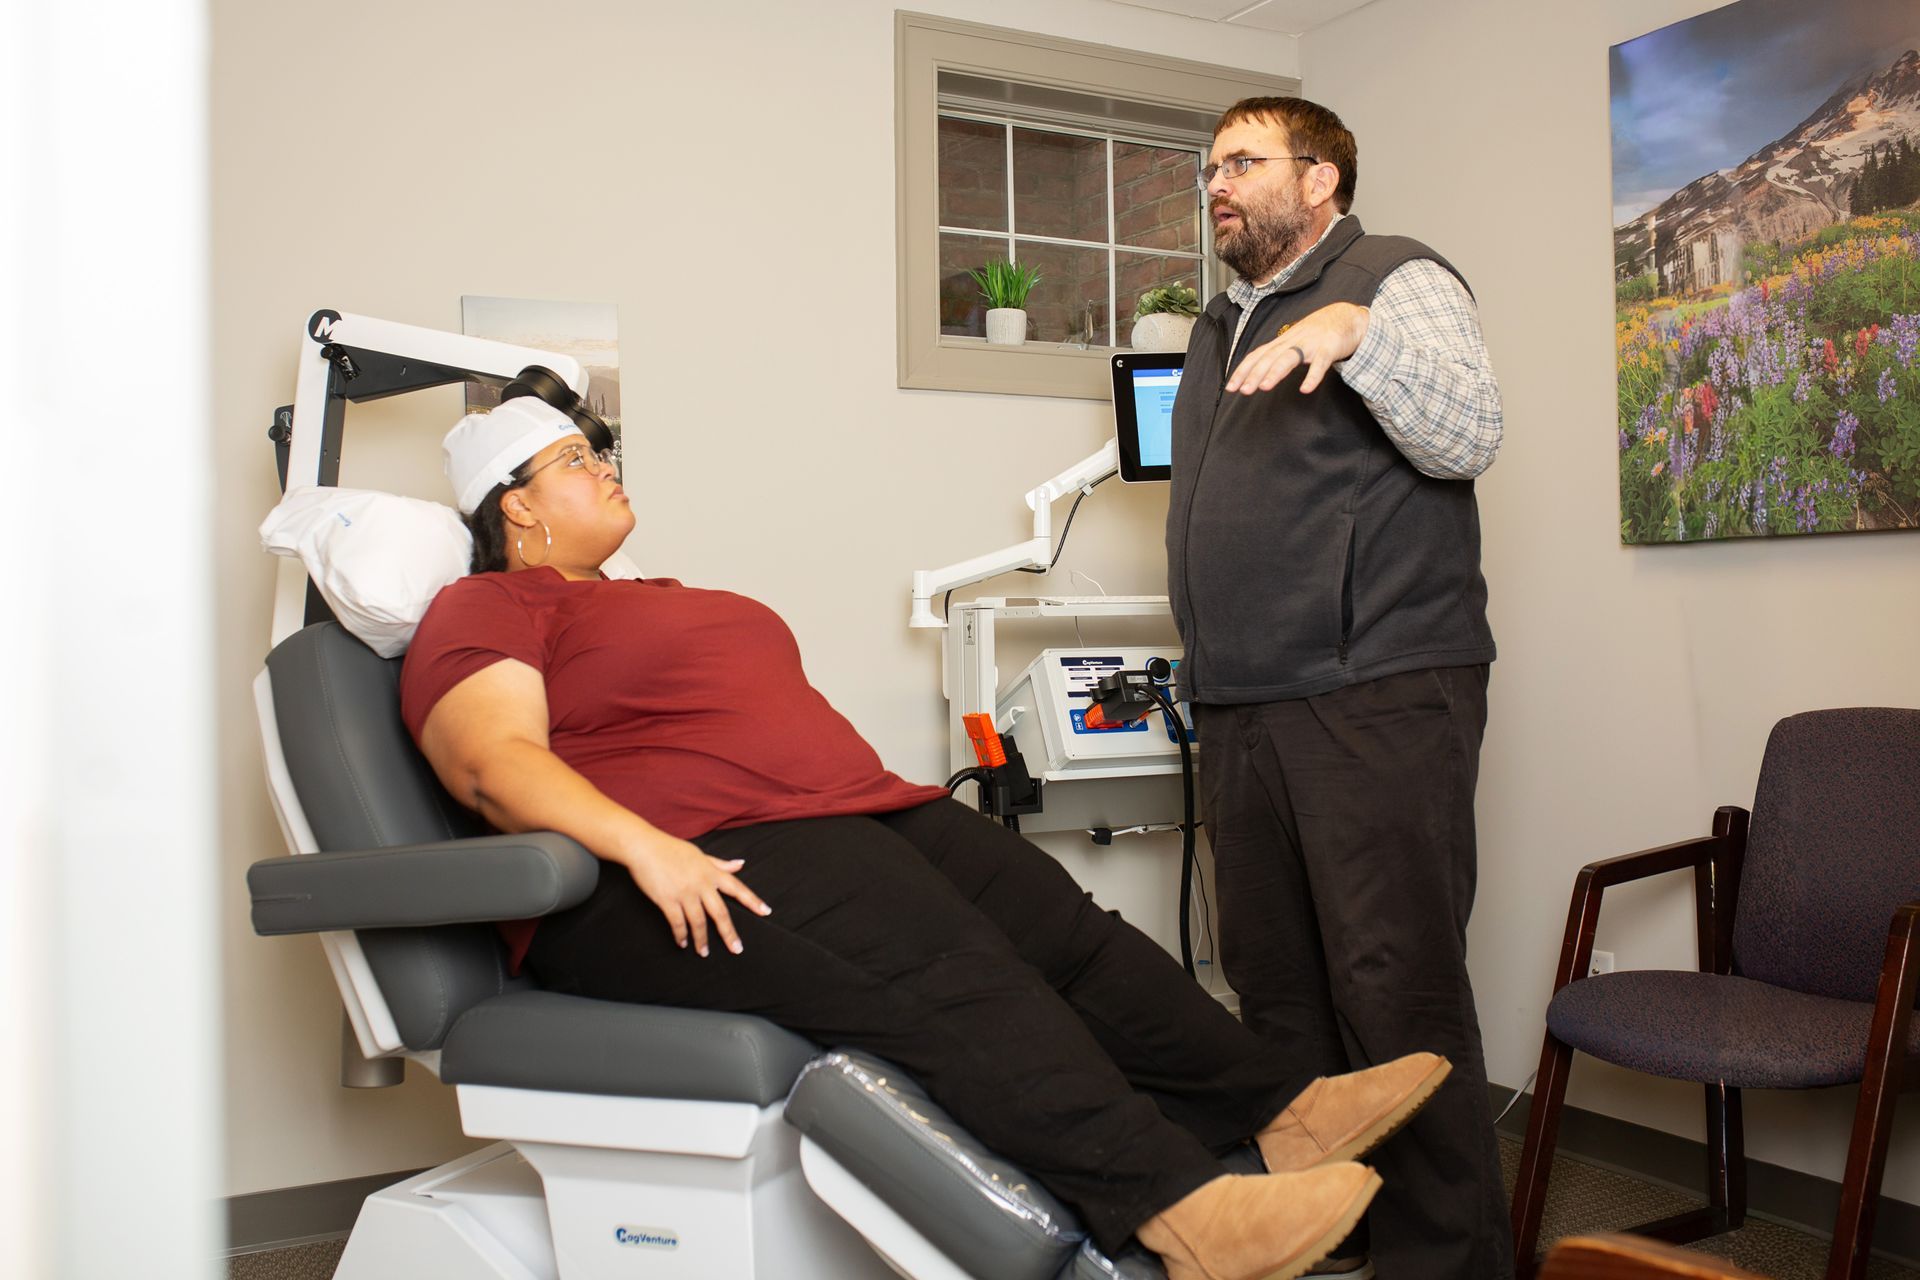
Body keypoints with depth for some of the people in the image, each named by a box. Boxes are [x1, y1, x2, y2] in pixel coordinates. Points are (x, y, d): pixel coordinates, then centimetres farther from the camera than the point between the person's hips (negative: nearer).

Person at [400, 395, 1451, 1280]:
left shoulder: (664, 600, 31)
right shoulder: (487, 613, 4)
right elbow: (494, 762, -14)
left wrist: (889, 799, 18)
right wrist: (645, 846, -30)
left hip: (851, 810, 9)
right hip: (697, 873, -9)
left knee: (1061, 922, -10)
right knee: (944, 967, -31)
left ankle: (1286, 1112, -12)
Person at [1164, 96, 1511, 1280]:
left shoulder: (1396, 278, 3)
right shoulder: (1223, 328, 25)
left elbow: (1470, 435, -13)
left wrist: (1356, 333, -27)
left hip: (1378, 698, -7)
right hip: (1243, 713, 8)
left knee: (1399, 993, -8)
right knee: (1277, 991, 11)